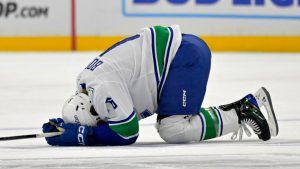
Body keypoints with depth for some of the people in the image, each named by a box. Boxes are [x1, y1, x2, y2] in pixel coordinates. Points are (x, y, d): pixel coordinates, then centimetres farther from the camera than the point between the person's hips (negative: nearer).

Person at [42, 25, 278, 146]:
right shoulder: (86, 81, 9)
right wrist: (63, 126, 7)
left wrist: (79, 135, -11)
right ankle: (240, 108, 11)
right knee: (170, 123, 10)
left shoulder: (102, 87, -19)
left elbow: (127, 133, -14)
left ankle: (241, 113, -7)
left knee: (173, 130, -14)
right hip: (184, 50, 10)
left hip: (185, 55, -10)